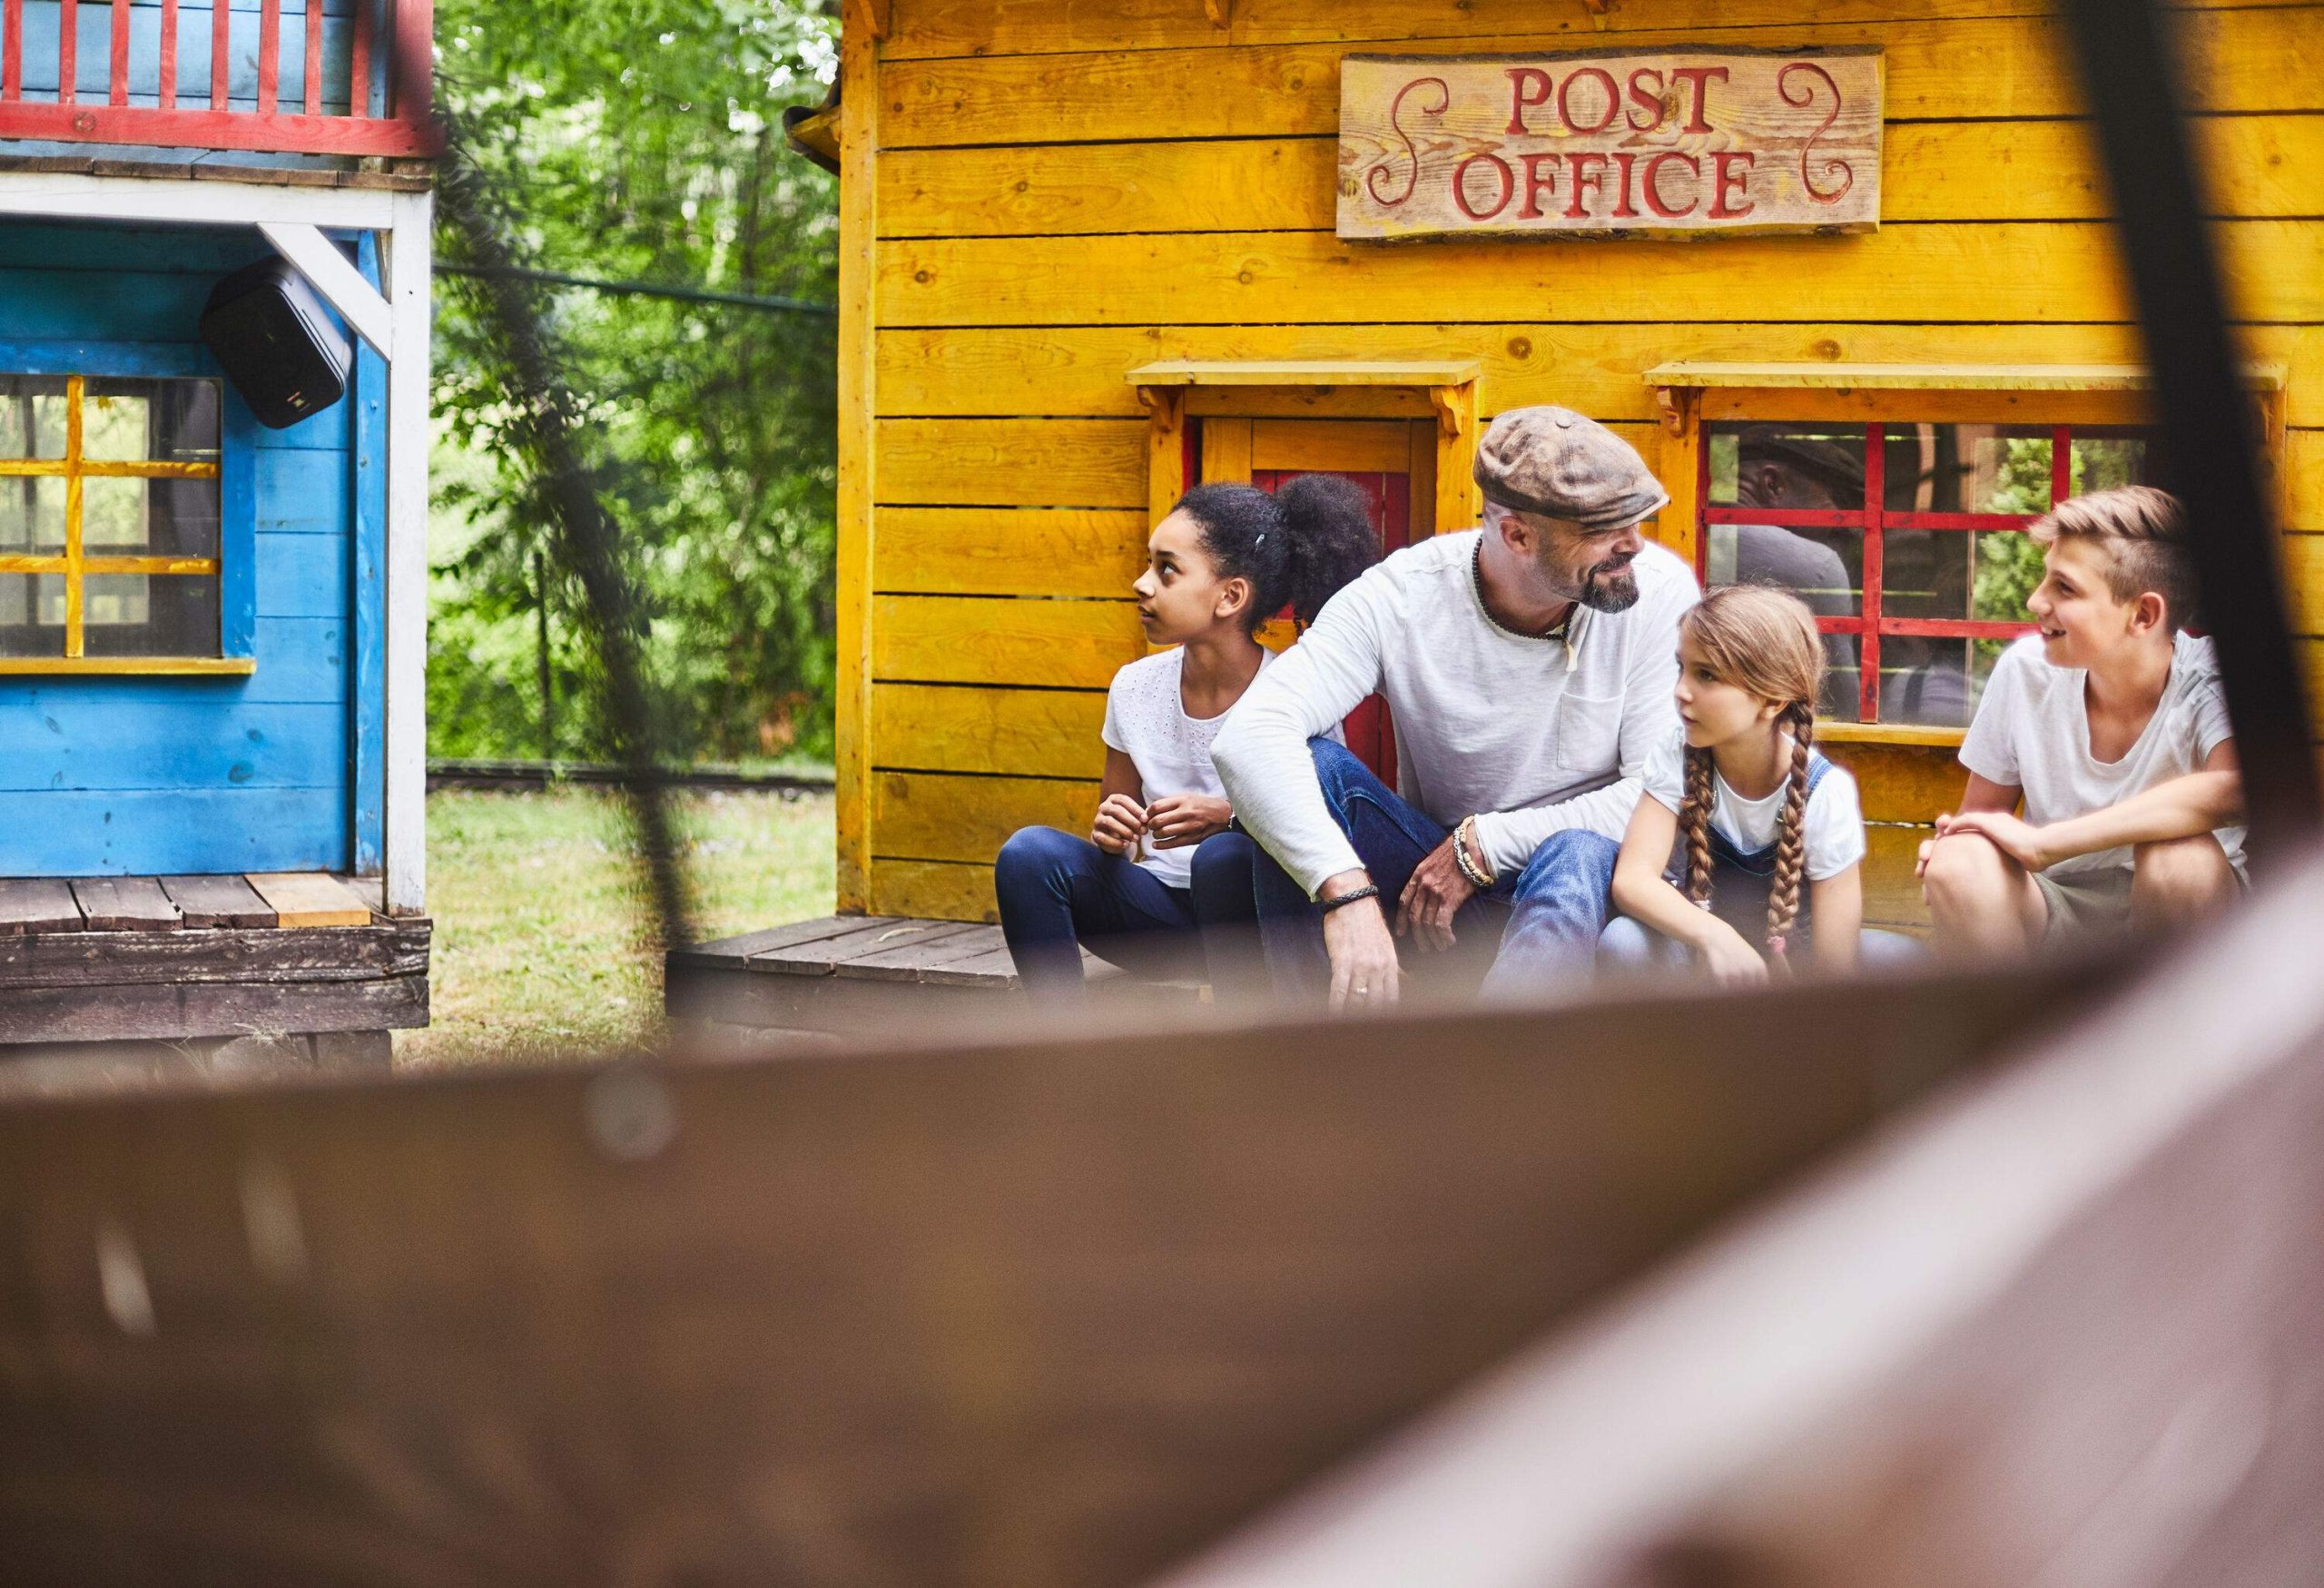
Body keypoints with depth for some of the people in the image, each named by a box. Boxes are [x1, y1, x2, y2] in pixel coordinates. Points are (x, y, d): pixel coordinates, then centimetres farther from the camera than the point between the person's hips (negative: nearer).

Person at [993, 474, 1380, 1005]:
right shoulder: (1135, 688, 3)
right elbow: (1112, 833, 13)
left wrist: (1231, 821, -26)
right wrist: (1110, 835, -13)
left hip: (1250, 921, -4)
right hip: (1162, 911, 4)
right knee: (1030, 853, -20)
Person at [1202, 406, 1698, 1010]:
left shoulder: (1659, 590, -15)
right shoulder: (1401, 597, -15)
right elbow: (1250, 738, -29)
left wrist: (1486, 842, -22)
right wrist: (1346, 892, -45)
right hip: (1435, 870, 2)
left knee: (1577, 856, -36)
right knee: (1309, 765, -24)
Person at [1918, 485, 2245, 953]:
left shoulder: (2206, 678, -19)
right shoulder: (2026, 669, -7)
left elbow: (2233, 789, -42)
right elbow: (1980, 814, 5)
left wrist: (2040, 841, -39)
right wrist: (1946, 845, -23)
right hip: (2058, 910, 2)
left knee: (2179, 856, -35)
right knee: (1959, 864, -28)